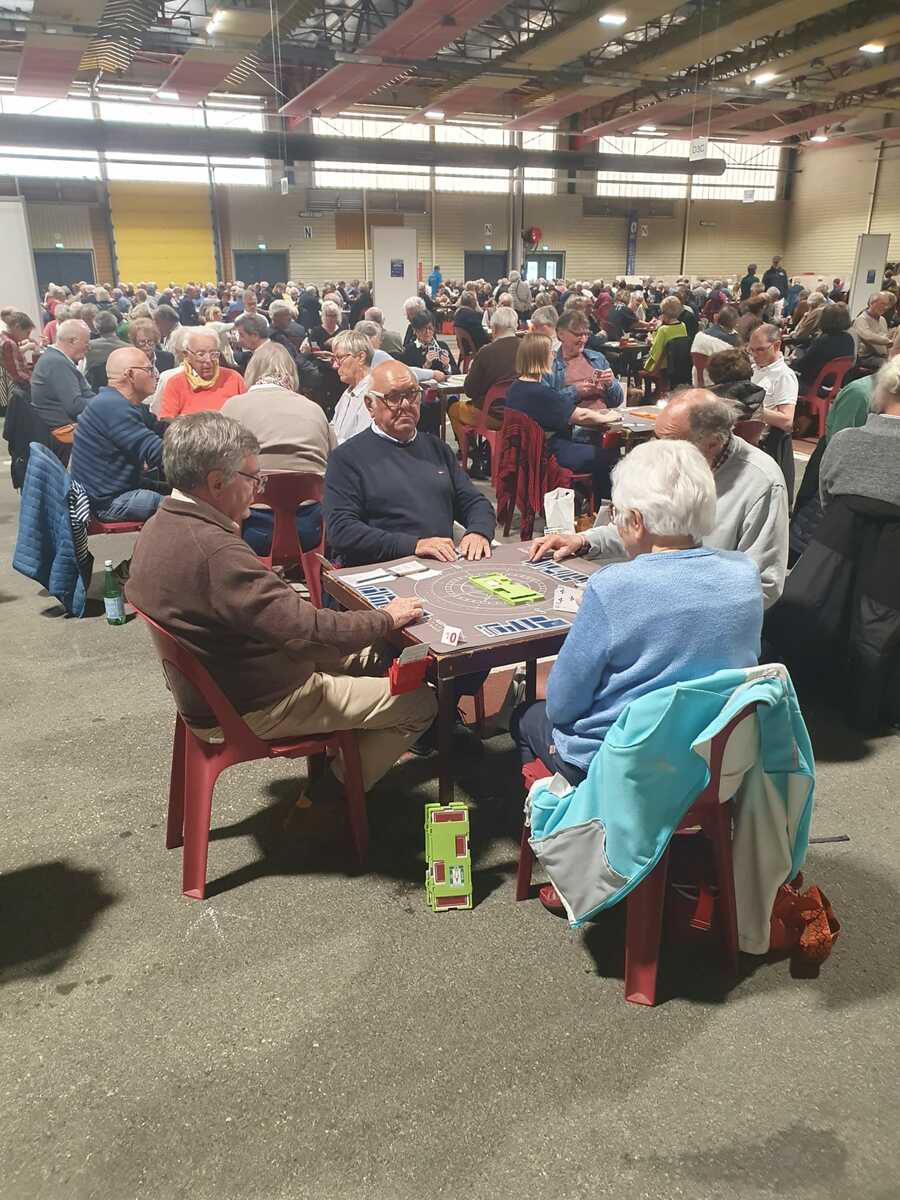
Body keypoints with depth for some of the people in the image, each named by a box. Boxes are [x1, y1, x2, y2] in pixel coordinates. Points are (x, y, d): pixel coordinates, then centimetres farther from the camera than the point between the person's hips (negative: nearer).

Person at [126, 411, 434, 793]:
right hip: (251, 708, -10)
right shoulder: (214, 551, -33)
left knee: (371, 655, 20)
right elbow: (309, 630, -30)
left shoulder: (159, 528, -1)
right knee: (420, 702, -2)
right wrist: (386, 619, -17)